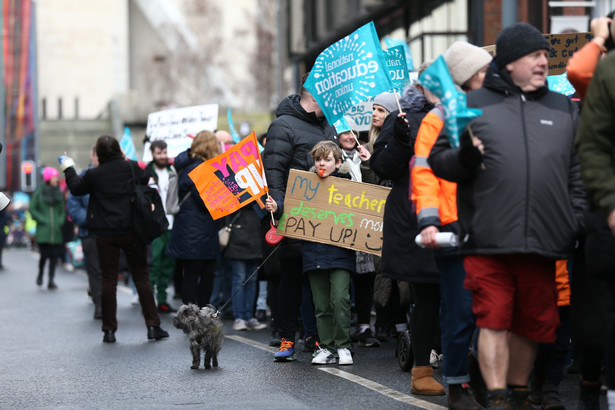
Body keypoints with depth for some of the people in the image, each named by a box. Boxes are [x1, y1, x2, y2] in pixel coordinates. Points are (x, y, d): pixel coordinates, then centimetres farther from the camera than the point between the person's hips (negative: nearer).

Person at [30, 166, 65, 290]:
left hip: (56, 231, 3)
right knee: (45, 254, -7)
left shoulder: (59, 193, 11)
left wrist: (61, 221, 1)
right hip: (43, 231, -3)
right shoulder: (39, 192, 0)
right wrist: (43, 220, -8)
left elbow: (62, 210, 18)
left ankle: (51, 281, 1)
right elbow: (32, 209, 0)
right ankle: (40, 275, 20)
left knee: (54, 255, -3)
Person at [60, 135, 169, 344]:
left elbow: (76, 187, 9)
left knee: (109, 280, 6)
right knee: (141, 277, 6)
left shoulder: (94, 174, -7)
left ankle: (109, 330, 7)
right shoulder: (132, 167, -5)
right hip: (132, 231, 1)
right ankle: (153, 325, 3)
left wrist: (68, 168, 26)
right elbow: (147, 181, 12)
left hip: (106, 234, -1)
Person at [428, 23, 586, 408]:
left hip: (543, 245, 3)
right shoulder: (474, 105, 7)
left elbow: (579, 174, 16)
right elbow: (438, 160, 7)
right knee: (494, 322, -5)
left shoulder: (564, 110, 17)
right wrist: (464, 158, -14)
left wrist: (578, 224, 6)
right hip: (489, 242, -3)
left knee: (531, 325, 9)